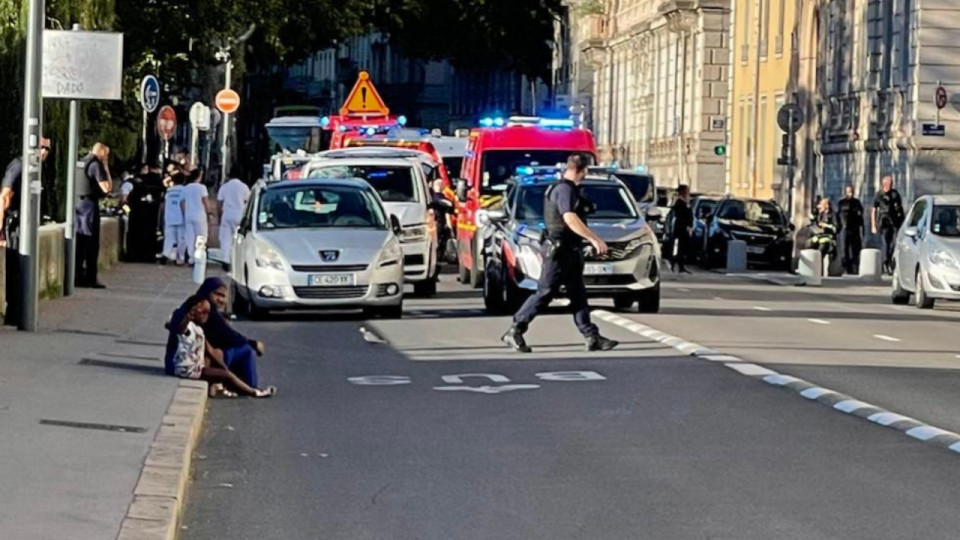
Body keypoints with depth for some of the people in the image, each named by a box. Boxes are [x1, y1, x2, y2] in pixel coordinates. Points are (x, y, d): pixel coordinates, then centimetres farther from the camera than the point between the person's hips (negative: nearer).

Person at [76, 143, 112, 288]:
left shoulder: (81, 163, 14)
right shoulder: (96, 165, -10)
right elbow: (107, 188, -15)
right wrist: (106, 169, -5)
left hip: (77, 202, 8)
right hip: (90, 204, -8)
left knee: (80, 242, 10)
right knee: (92, 243, -4)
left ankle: (78, 277, 11)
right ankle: (90, 279, -5)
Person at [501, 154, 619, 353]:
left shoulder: (568, 188, 16)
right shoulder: (565, 189, -17)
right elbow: (570, 219, -29)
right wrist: (594, 239, -31)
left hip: (570, 251, 11)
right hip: (559, 250, -11)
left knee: (578, 296, 8)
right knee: (545, 293, -6)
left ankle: (592, 337, 7)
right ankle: (515, 331, 0)